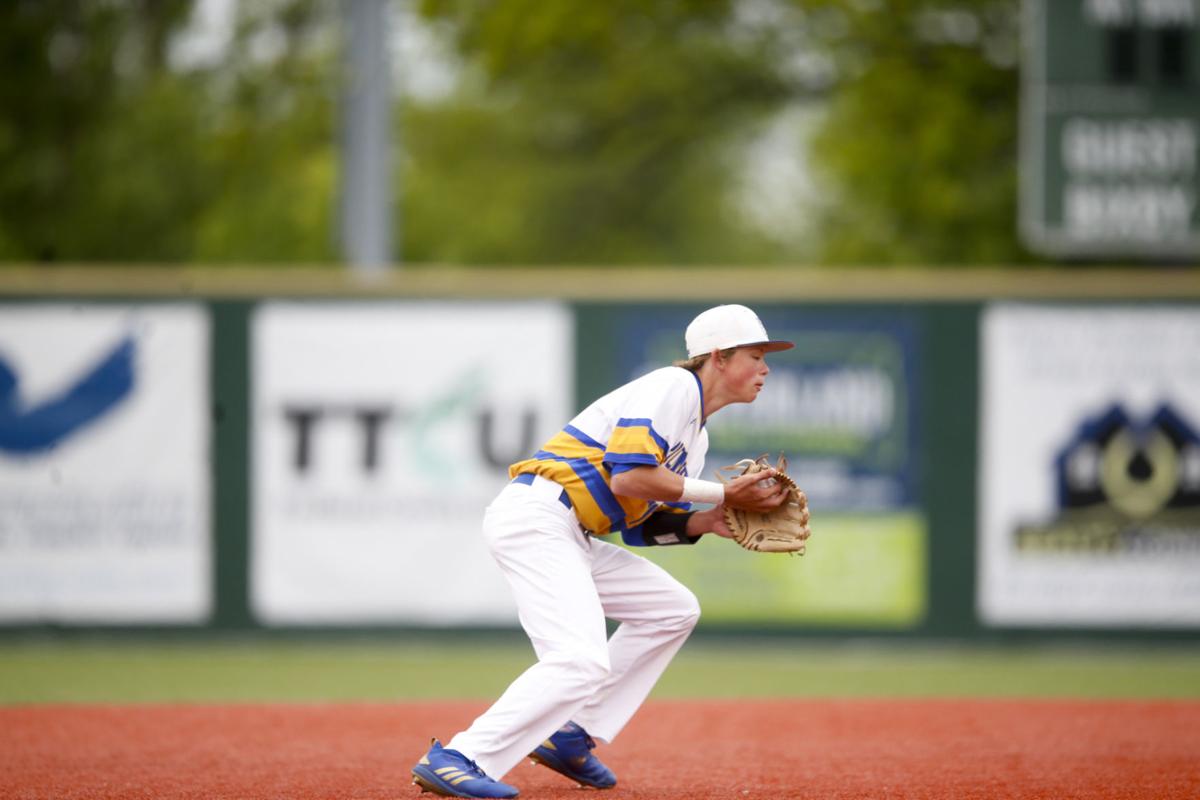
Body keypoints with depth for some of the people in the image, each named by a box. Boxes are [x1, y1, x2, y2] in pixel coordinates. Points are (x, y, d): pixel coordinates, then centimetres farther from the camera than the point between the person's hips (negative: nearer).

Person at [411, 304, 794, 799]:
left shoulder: (695, 435, 23)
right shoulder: (673, 387, -7)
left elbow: (644, 524, 20)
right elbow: (629, 478, -20)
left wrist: (707, 523, 4)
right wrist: (722, 494, -12)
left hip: (570, 537, 10)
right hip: (534, 517, -10)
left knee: (674, 609, 17)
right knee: (582, 661, -23)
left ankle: (570, 738, 13)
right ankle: (457, 760, -24)